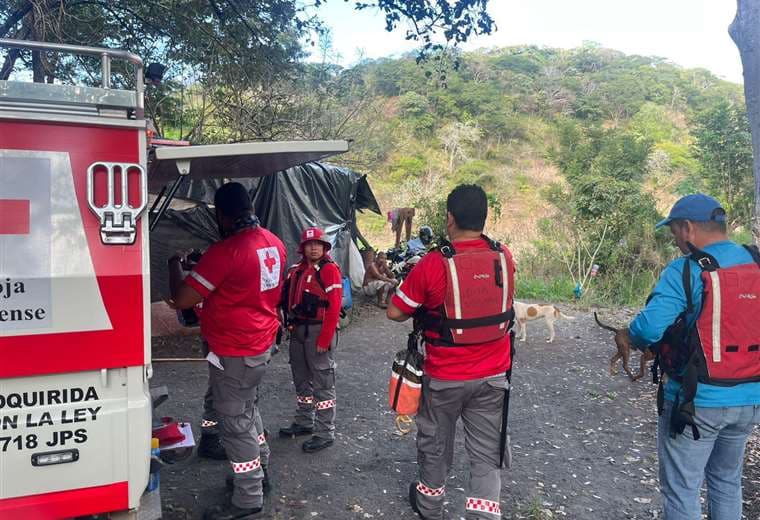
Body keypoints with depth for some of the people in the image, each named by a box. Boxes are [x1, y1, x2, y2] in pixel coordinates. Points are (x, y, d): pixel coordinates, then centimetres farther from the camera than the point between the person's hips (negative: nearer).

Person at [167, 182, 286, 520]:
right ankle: (260, 470, 40)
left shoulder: (226, 250, -24)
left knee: (235, 422, 5)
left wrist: (175, 266, -3)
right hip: (261, 343, 8)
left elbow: (182, 300, -21)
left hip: (234, 351, -8)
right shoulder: (274, 243, 2)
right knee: (247, 409, 25)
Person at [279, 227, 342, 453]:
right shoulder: (296, 270, 12)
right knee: (301, 380, 18)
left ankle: (325, 433, 7)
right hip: (298, 331, 8)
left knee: (322, 384, -2)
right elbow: (288, 300, 17)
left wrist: (324, 340, -17)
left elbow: (334, 307, -16)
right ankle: (304, 423, 34)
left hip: (318, 331, -8)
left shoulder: (329, 269, -10)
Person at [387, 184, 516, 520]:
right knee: (487, 453, 12)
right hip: (493, 376, 2)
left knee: (435, 444, 20)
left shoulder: (433, 263, -19)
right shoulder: (505, 257, -6)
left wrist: (421, 309, 7)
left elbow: (394, 312, -11)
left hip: (445, 377, -2)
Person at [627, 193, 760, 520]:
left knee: (682, 489, 8)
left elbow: (647, 328, -26)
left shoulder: (685, 271, -18)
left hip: (697, 401, -6)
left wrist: (636, 340, -5)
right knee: (727, 481, 24)